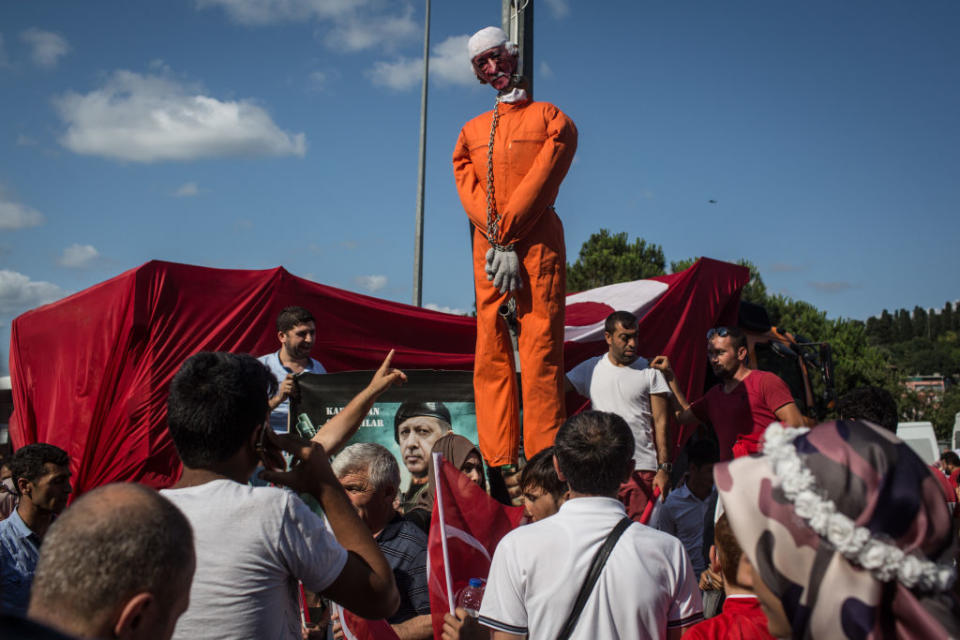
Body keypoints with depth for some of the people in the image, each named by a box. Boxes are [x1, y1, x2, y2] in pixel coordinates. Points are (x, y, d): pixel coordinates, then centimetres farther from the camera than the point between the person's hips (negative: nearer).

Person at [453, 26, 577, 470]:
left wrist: (506, 233, -12)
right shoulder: (472, 132, 21)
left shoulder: (550, 118, 9)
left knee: (540, 349, -10)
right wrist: (498, 244, -7)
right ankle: (498, 463, 0)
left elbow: (542, 180, -4)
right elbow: (469, 192, 9)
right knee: (490, 351, -2)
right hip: (487, 249, 4)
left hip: (538, 243, -4)